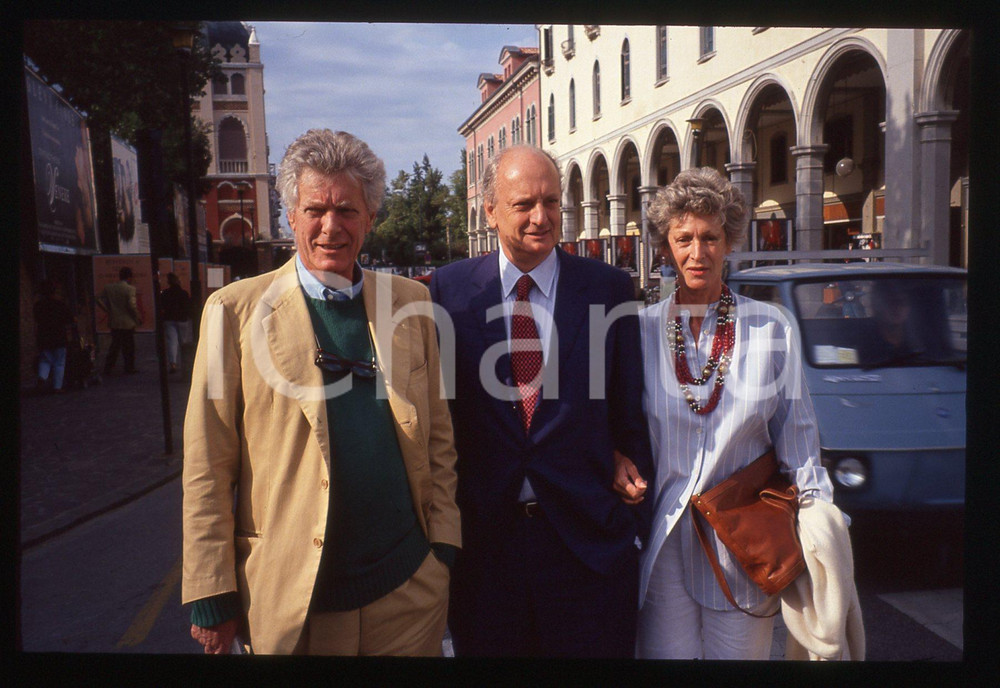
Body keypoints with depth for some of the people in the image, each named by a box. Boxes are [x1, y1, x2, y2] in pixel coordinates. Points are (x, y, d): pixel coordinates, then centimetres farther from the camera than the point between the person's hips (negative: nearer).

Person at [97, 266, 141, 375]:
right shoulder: (130, 289, -13)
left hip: (113, 322, 5)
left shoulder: (108, 287, 4)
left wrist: (109, 311, 12)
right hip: (127, 322, -5)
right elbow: (132, 305, -18)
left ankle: (108, 368, 11)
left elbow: (100, 301, 3)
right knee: (129, 346, 6)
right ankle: (129, 368, 11)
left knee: (115, 345, 14)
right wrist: (138, 316, -6)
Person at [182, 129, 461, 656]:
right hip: (287, 599, -2)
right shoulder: (235, 310, -4)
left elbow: (438, 436, 7)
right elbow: (208, 468, -4)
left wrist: (444, 546, 3)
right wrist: (211, 595, -4)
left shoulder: (411, 301, 4)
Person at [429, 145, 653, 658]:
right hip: (482, 535, 1)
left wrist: (634, 513, 2)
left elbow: (630, 410, 2)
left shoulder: (609, 288, -2)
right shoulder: (450, 288, -2)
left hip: (590, 537, 0)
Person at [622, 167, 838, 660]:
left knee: (740, 652, 9)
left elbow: (796, 434, 3)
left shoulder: (770, 329, 0)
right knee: (667, 651, 6)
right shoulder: (641, 331, 0)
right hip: (662, 538, 0)